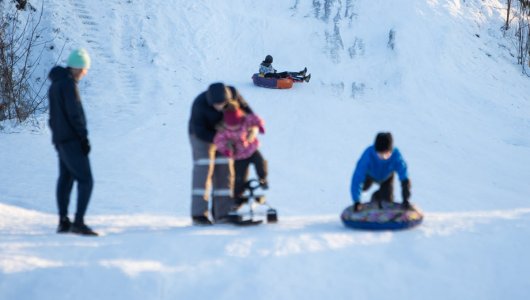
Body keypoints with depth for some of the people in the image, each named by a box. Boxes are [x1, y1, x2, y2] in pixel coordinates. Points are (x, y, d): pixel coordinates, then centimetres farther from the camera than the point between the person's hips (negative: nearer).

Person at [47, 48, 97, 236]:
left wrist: (57, 134, 20)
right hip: (72, 140, -10)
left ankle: (63, 222, 16)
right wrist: (84, 137, -15)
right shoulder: (68, 83, -13)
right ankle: (79, 222, -16)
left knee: (65, 179, 13)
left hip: (60, 140, 10)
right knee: (85, 181, -10)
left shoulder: (55, 84, 16)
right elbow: (75, 113, -18)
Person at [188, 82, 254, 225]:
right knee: (203, 170, -14)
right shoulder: (199, 105, -33)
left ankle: (222, 212, 5)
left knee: (225, 170, 0)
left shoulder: (232, 94, -24)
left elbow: (245, 108, -10)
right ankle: (199, 213, -13)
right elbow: (199, 131, -27)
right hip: (202, 136, -4)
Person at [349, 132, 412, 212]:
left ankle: (377, 196, 29)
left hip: (387, 177, 1)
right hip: (370, 174, -1)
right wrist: (356, 201, -47)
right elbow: (357, 178, -44)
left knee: (388, 200, -5)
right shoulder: (368, 154, -45)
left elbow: (404, 178, -38)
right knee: (364, 187, 22)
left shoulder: (396, 155, -42)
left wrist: (405, 199, -44)